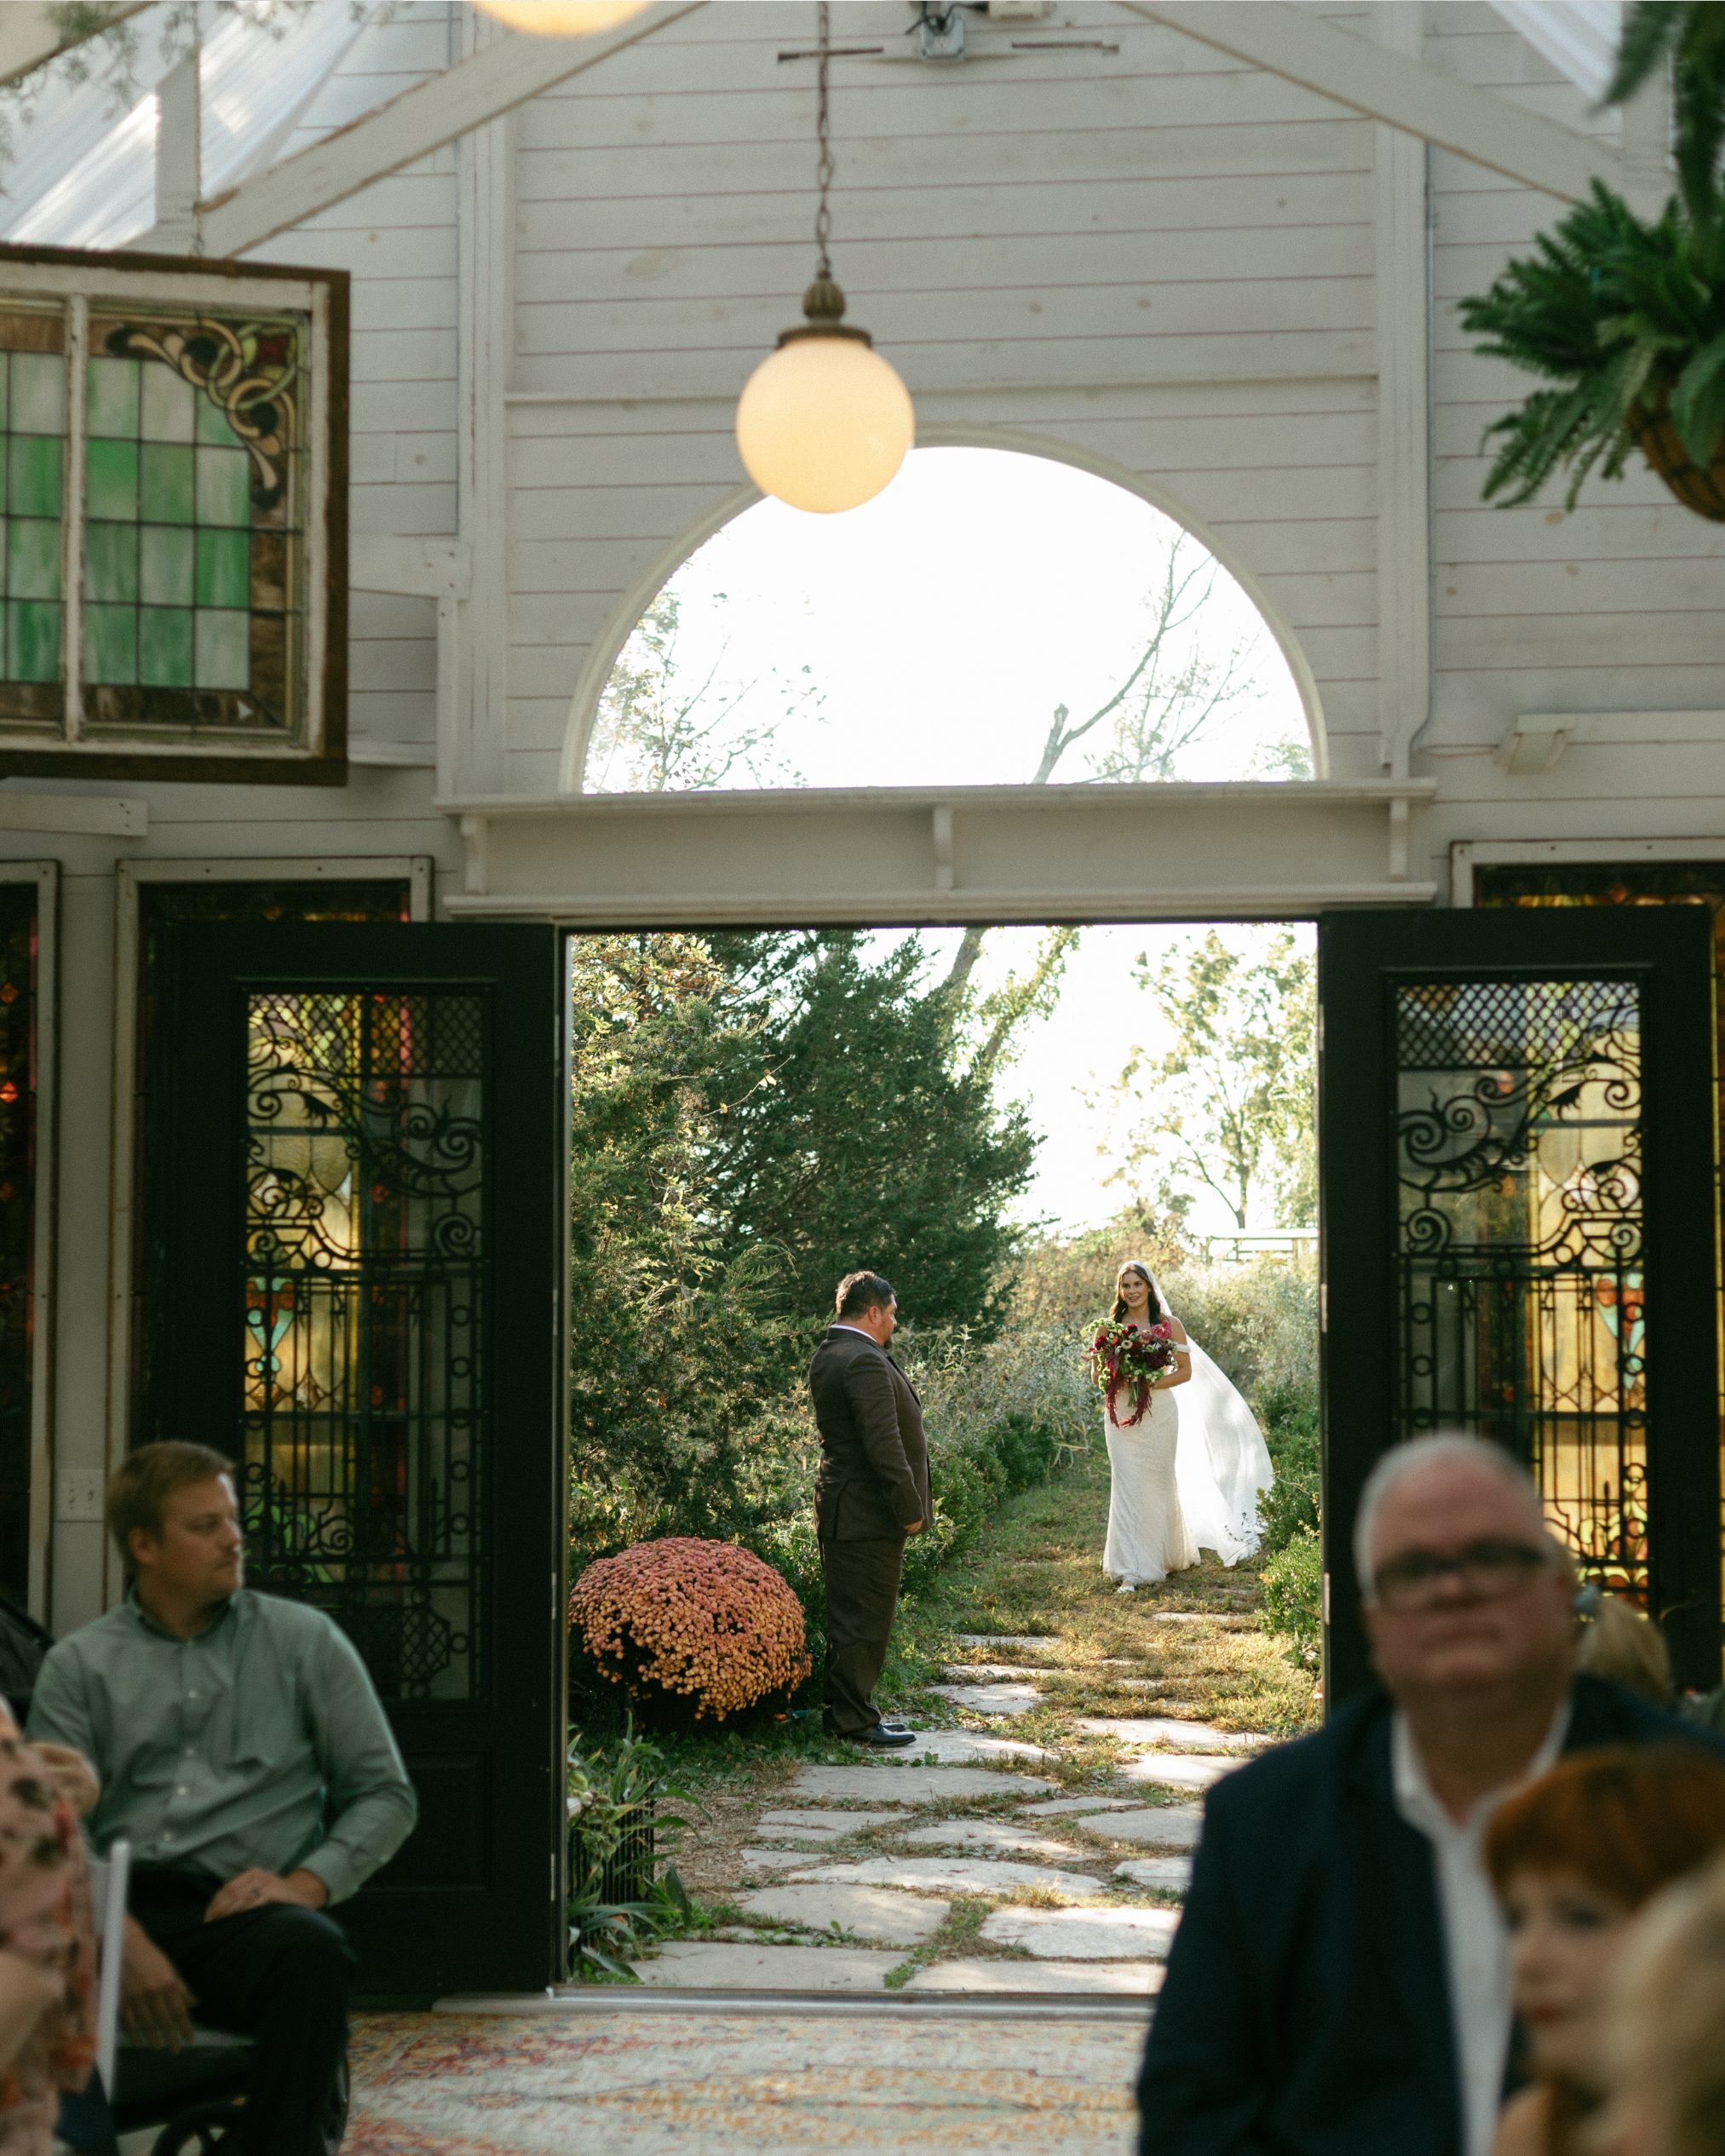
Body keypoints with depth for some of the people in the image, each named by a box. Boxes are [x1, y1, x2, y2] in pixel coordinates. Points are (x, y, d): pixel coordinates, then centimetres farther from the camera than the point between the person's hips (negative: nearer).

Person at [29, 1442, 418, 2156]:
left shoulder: (305, 1641, 15)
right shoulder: (80, 1665, 14)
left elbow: (386, 1794, 12)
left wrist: (308, 1882, -7)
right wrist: (120, 1937, -16)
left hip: (243, 1911, 0)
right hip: (121, 1908, 0)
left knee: (311, 1950, -37)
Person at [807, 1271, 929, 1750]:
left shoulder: (827, 1355, 12)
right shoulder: (864, 1362, -20)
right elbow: (883, 1444, -23)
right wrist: (910, 1508, -19)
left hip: (842, 1510, 11)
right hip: (869, 1514, -11)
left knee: (850, 1619, 16)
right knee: (864, 1620, -3)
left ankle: (847, 1714, 24)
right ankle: (854, 1723, 3)